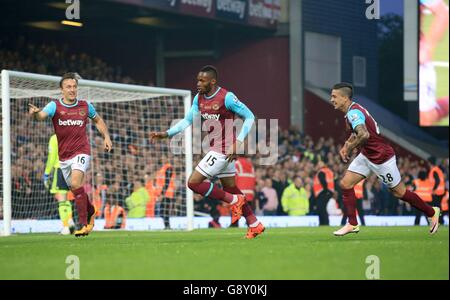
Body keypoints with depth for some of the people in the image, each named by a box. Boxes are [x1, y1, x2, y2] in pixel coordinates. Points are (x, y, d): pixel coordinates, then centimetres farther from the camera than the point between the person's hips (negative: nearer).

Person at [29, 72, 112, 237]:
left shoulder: (85, 106, -1)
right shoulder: (55, 106, -6)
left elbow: (98, 120, 19)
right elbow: (41, 115, -26)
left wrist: (106, 137, 7)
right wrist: (35, 113, -49)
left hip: (81, 151, -3)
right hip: (64, 155, 3)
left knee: (75, 183, -23)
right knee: (75, 189, 14)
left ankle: (83, 223, -18)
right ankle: (90, 211, 43)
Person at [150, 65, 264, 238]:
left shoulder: (226, 98, -16)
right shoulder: (199, 99, 7)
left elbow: (249, 117, -12)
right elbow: (187, 120, 13)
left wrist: (238, 142, -18)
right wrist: (166, 134, 1)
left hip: (223, 150, -8)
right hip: (215, 148, 8)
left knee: (193, 182, -11)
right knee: (231, 188, 14)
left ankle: (234, 201, 0)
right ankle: (255, 225, 22)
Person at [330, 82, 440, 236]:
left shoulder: (353, 113, -26)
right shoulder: (352, 111, 4)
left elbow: (364, 135, -42)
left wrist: (349, 148, -27)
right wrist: (347, 145, 8)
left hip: (382, 157, -9)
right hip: (366, 155, 9)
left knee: (399, 192, 4)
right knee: (345, 184, 0)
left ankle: (432, 212, 22)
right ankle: (352, 224, 6)